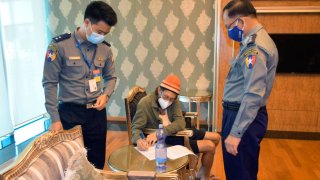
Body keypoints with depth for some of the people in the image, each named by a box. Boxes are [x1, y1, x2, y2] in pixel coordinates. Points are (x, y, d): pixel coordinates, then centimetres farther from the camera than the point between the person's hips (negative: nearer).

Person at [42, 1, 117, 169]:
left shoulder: (105, 49, 0)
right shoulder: (59, 45, -12)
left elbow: (111, 77, 14)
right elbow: (50, 83, -8)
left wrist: (106, 95, -7)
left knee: (97, 159, 15)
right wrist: (55, 119, -9)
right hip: (69, 112, -3)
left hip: (96, 111, 4)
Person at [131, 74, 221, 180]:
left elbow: (181, 122, -16)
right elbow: (136, 127, -19)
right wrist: (138, 140, -43)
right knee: (210, 146, -14)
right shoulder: (145, 103, -21)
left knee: (216, 137, 11)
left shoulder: (174, 101, -6)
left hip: (178, 132, 7)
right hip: (167, 139, -7)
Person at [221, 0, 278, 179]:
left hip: (243, 117, -10)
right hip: (240, 113, 10)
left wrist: (235, 132, -26)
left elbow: (253, 95, -27)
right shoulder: (257, 40, 13)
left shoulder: (254, 46, -20)